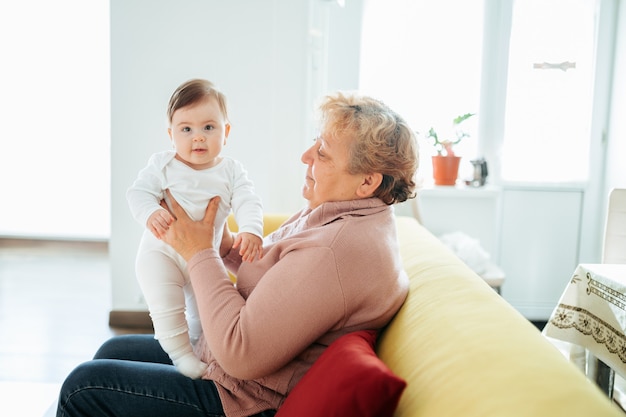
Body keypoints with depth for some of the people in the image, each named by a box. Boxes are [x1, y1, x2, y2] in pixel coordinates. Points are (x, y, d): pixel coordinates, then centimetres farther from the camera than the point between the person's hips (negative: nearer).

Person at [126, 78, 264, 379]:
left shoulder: (231, 170, -4)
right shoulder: (162, 165, -6)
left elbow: (247, 202, -13)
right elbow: (138, 192, -10)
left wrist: (251, 231, -34)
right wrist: (150, 213, -32)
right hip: (161, 250, -3)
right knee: (165, 304, -21)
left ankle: (199, 347, 41)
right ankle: (180, 352, -4)